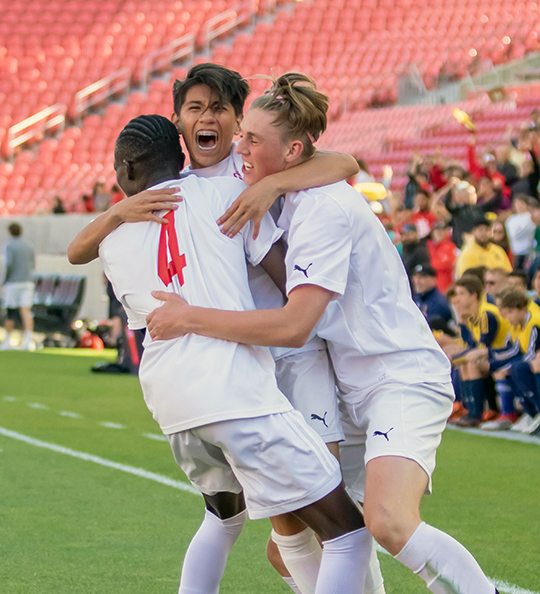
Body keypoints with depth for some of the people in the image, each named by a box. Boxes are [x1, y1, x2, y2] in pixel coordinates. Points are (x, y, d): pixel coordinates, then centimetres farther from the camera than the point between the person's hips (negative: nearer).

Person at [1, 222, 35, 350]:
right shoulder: (29, 246, 11)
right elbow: (33, 265, 13)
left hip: (13, 282, -4)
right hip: (27, 282, 4)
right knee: (26, 312, -5)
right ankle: (28, 339, -20)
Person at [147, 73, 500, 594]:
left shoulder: (326, 209, -19)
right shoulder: (290, 201, 10)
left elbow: (293, 325, -26)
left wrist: (190, 318, -20)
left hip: (403, 379, -10)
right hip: (352, 391, 10)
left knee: (389, 522, -32)